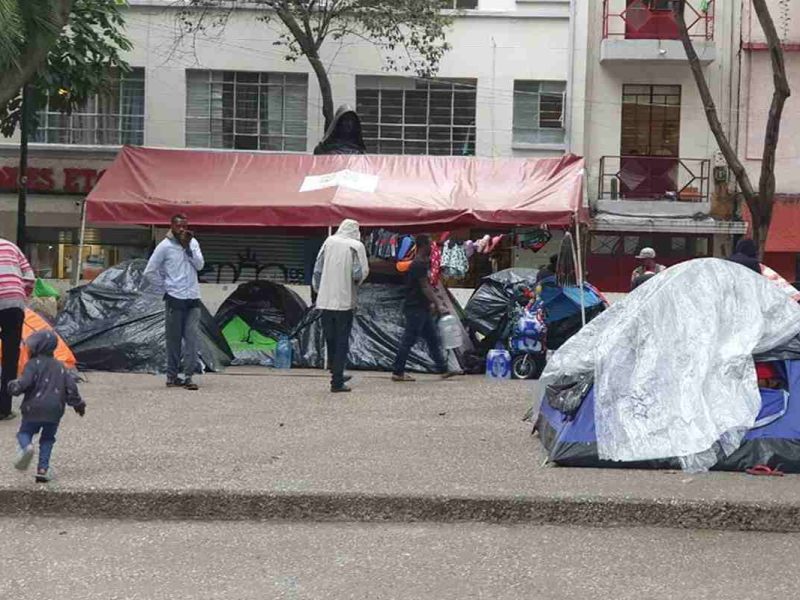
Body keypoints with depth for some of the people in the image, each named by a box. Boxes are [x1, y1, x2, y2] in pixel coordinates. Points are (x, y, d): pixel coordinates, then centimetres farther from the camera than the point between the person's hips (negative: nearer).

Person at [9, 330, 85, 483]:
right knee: (47, 439, 16)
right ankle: (43, 469, 5)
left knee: (24, 433, 10)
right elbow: (71, 387, 10)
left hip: (34, 409, -4)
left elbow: (25, 383, -16)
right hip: (54, 411, 4)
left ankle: (26, 447, -24)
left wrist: (13, 386, 5)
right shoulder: (60, 367, 13)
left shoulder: (34, 364, -3)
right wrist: (79, 404, 22)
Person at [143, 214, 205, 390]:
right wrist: (165, 288, -2)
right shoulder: (165, 246, -3)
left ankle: (188, 376, -4)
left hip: (193, 298, 3)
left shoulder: (193, 242, 9)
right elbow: (149, 272, -3)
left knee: (192, 338, -5)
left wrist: (187, 247, -10)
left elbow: (200, 265, -2)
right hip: (175, 298, -3)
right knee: (174, 339, 2)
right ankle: (172, 376, 11)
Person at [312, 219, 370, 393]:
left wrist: (317, 290, 15)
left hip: (325, 300, 3)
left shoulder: (329, 242, 4)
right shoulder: (356, 246, -6)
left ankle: (335, 372, 25)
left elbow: (317, 270, 4)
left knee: (330, 339, 16)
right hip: (345, 300, -3)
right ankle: (337, 382, -1)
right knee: (342, 341, 2)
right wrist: (354, 282, 9)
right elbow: (359, 273, -13)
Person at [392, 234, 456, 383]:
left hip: (422, 309, 10)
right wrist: (438, 305, -21)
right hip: (415, 309, -10)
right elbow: (425, 288, -20)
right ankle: (398, 372, 0)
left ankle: (443, 370, 13)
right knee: (409, 340, -5)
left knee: (433, 339, 10)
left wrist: (433, 304, 16)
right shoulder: (418, 265, -16)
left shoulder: (422, 263, 15)